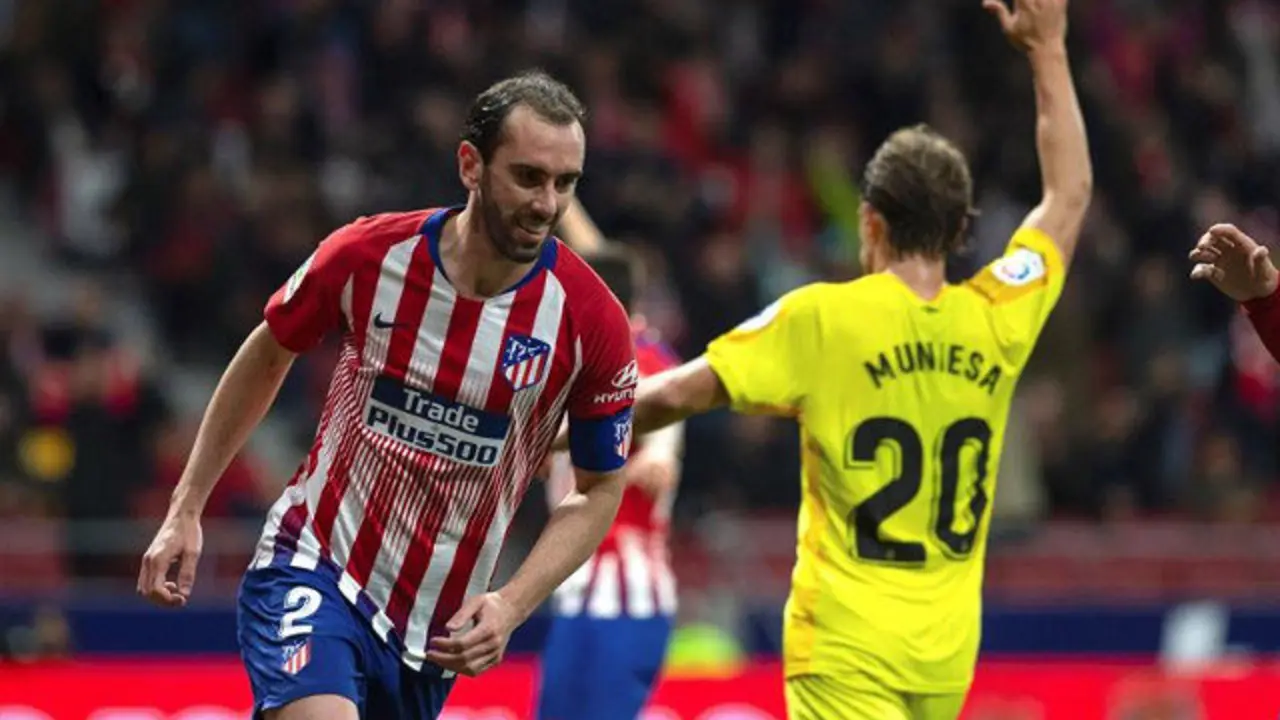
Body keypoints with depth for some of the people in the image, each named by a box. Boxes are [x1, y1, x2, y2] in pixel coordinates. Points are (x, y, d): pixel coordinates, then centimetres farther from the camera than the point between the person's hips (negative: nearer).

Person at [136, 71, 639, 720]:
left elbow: (599, 489, 1)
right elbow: (267, 356, 9)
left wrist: (511, 606, -14)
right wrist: (185, 510, 10)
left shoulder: (591, 320, -12)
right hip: (311, 569, -2)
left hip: (436, 632, 2)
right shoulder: (367, 255, -11)